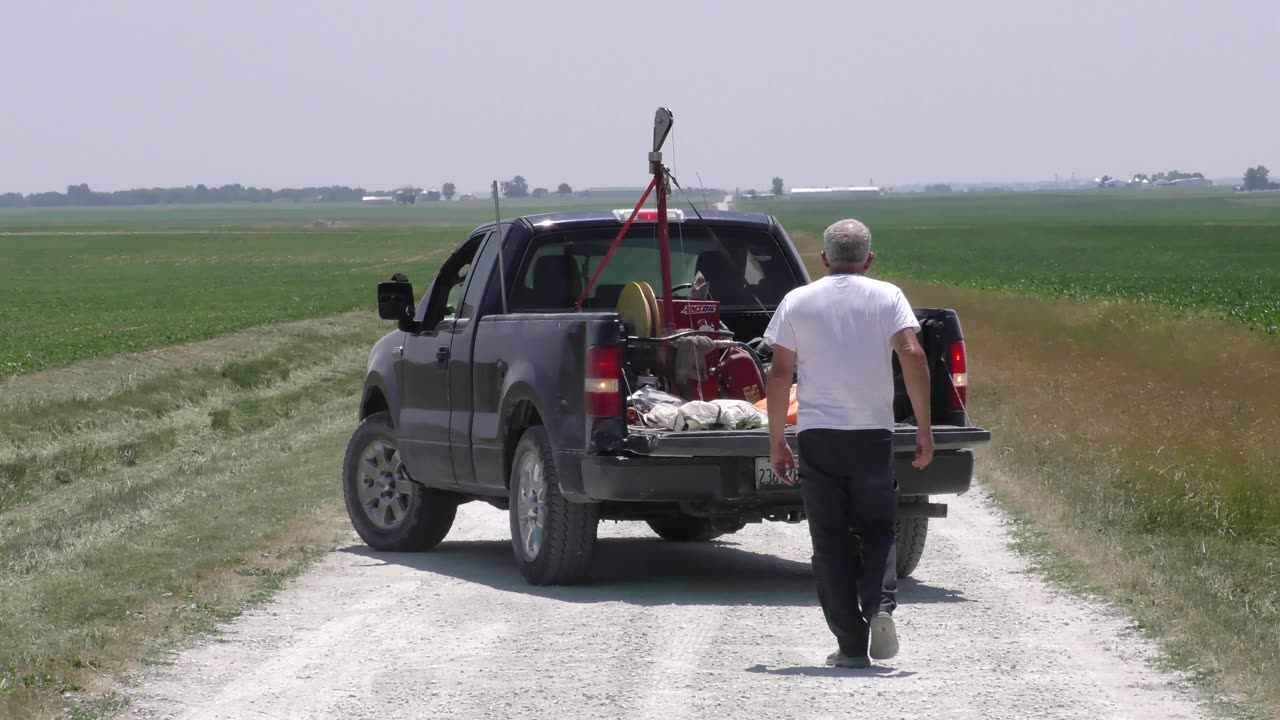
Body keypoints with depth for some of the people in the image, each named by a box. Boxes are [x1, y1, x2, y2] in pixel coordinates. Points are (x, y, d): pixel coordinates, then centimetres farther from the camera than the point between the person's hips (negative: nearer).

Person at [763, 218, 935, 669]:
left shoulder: (797, 302, 5)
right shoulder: (887, 298, 2)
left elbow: (780, 374, 2)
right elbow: (912, 355, -10)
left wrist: (776, 442, 7)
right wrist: (924, 427, -6)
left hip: (817, 435, 0)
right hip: (873, 433, 0)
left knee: (831, 542, 6)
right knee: (877, 530, 13)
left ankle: (851, 645, 2)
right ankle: (880, 608, -13)